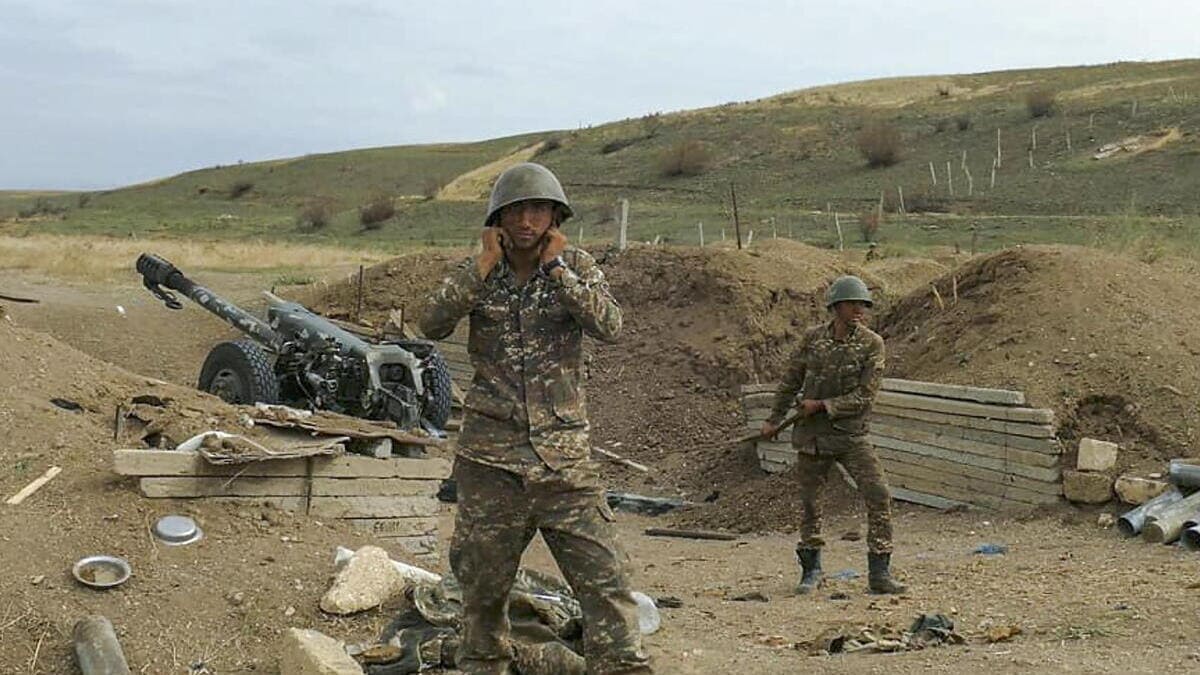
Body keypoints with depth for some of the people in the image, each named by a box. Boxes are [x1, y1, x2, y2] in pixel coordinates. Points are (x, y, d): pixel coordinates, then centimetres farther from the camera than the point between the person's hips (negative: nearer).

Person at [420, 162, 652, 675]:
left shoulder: (576, 266, 3)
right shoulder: (476, 272, 5)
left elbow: (610, 327, -14)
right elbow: (432, 325, -12)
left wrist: (556, 267, -13)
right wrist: (484, 266, -12)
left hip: (563, 455, 0)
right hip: (491, 455, 1)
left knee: (605, 580, -8)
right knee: (482, 587, 10)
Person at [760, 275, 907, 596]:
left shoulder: (872, 343, -8)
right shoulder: (813, 338, 0)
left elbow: (865, 396, -13)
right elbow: (791, 381, 12)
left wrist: (823, 405, -15)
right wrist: (774, 419, 16)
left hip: (852, 435, -2)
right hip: (812, 436, 2)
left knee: (879, 497, -13)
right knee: (809, 503, 9)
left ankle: (879, 572, -5)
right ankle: (811, 571, 26)